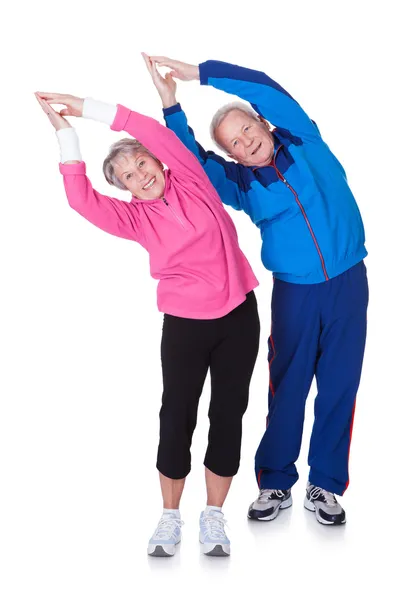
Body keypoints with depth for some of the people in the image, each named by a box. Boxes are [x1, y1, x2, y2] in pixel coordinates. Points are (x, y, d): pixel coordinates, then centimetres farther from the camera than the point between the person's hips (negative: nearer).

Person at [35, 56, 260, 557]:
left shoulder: (191, 180, 1)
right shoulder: (136, 217, 0)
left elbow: (157, 134, -13)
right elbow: (82, 199, -14)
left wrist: (89, 108, -15)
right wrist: (66, 132, -17)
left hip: (239, 314, 1)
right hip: (185, 323, 0)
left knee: (228, 413, 6)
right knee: (177, 416, 1)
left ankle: (213, 516, 20)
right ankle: (170, 517, 18)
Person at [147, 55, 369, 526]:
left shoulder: (303, 141, 0)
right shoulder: (241, 183, 3)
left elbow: (263, 87, -10)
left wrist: (200, 73, -10)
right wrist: (171, 106, -6)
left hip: (348, 283, 0)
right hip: (294, 291, 1)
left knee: (339, 385, 3)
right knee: (287, 386, 3)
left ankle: (325, 486, 14)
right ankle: (275, 484, 17)